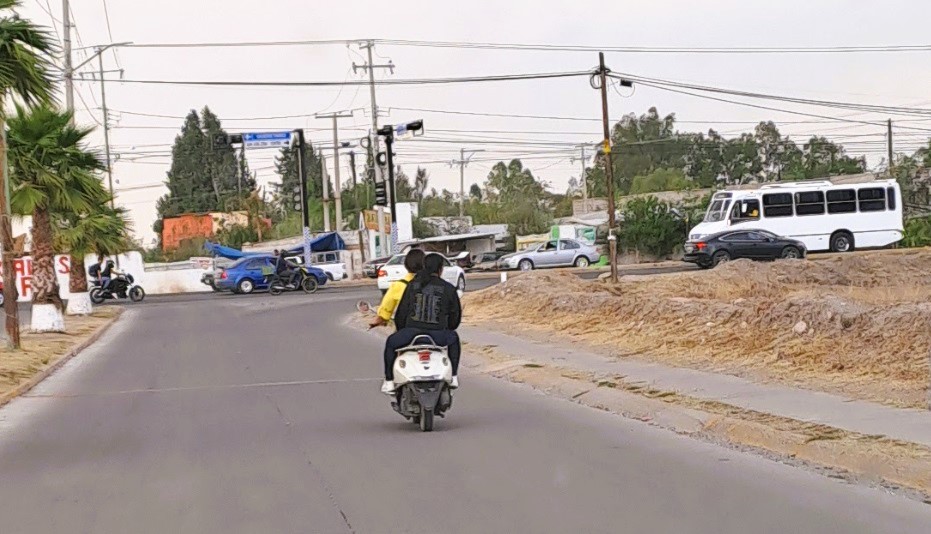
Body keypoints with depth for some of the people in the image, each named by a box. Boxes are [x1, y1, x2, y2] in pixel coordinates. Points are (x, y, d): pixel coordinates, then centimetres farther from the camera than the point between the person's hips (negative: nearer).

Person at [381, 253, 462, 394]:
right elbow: (456, 315, 14)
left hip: (412, 331, 0)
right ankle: (453, 377, 32)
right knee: (454, 338, 34)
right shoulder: (448, 288, 6)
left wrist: (401, 329, 27)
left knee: (391, 343, 29)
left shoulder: (413, 285, 6)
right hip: (437, 335, 0)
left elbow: (402, 310, 9)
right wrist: (447, 328, 35)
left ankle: (389, 381, 21)